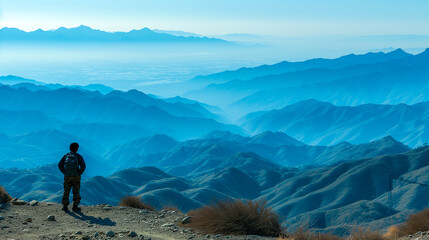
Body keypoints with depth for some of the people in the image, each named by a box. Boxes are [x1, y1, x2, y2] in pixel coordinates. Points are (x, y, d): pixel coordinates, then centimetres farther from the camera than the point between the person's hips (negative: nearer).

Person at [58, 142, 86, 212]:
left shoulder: (66, 156, 5)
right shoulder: (79, 156, -3)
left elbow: (60, 165, 0)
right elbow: (83, 166, -13)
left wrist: (64, 172, 6)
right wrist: (79, 173, -1)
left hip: (67, 177, 2)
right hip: (76, 177, -2)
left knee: (66, 192, 10)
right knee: (76, 192, 6)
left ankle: (65, 207, 9)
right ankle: (75, 207, 5)